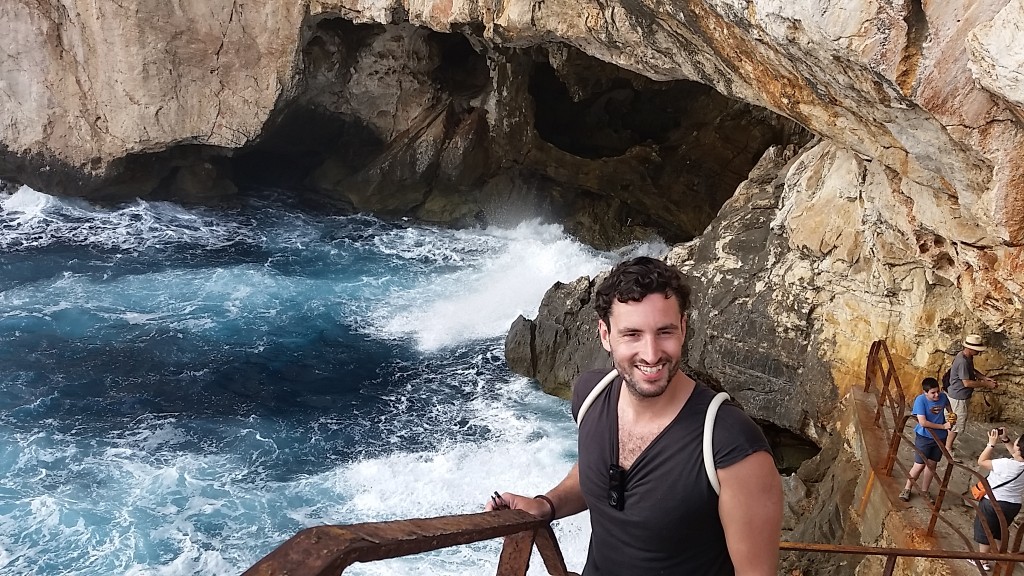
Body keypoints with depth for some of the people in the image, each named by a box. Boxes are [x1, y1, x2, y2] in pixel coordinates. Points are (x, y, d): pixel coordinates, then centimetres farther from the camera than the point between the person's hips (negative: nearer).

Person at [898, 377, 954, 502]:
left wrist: (953, 416, -6)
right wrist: (943, 426, -22)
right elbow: (923, 422, -27)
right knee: (920, 465, 1)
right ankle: (907, 489, 21)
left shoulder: (943, 397, -8)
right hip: (924, 437, -4)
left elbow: (949, 408, 16)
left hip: (940, 437, 4)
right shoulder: (920, 400, -22)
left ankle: (924, 490, 28)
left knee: (931, 464, 13)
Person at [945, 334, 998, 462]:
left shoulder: (968, 356, 0)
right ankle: (948, 448, 14)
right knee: (958, 423, 2)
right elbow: (967, 383, -28)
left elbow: (972, 371, 16)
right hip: (958, 397, -10)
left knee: (954, 421, 22)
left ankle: (947, 443, 36)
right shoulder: (962, 361, -31)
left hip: (960, 395, 10)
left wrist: (985, 378, 2)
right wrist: (986, 384, -20)